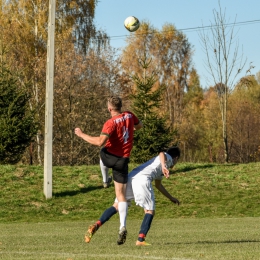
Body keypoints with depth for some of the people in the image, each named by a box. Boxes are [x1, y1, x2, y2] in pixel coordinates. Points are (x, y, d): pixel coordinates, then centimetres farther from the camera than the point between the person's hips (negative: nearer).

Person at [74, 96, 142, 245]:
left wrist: (81, 134, -20)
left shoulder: (111, 123, -19)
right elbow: (139, 126, 21)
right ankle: (122, 226, -12)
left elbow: (100, 142, -28)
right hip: (123, 160, 4)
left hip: (108, 157, -4)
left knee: (102, 152, 37)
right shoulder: (129, 115, 0)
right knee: (121, 195, 3)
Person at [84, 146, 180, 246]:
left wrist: (171, 198, 61)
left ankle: (96, 225, -16)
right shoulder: (168, 158, 21)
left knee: (116, 206, 3)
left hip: (130, 177, 7)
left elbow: (158, 185, 55)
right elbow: (161, 154, -5)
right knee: (150, 211, 1)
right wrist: (163, 166, -23)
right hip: (142, 178, -7)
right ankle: (141, 240, -10)